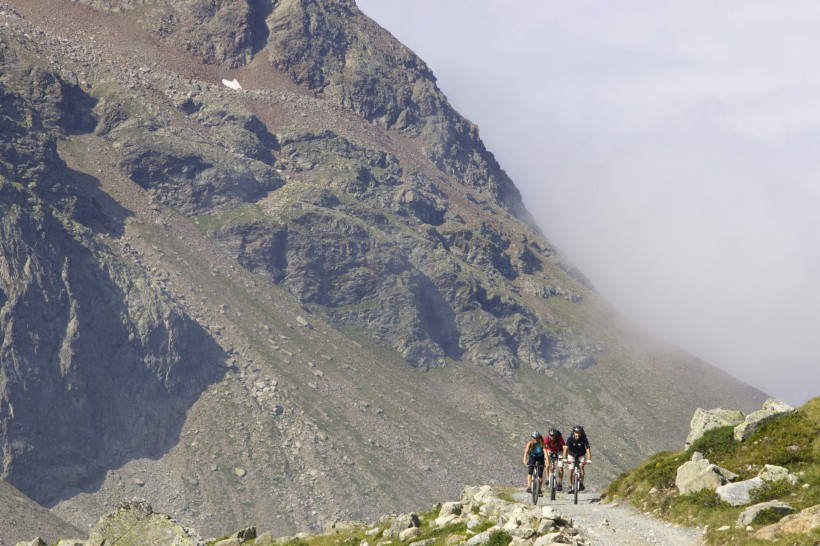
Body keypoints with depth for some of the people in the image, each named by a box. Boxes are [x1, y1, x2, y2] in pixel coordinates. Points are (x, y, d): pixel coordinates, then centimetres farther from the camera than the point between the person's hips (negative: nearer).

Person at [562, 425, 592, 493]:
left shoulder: (584, 440, -27)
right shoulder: (570, 439, -27)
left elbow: (587, 450, -35)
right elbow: (566, 448, -35)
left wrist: (589, 459, -49)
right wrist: (564, 458, -48)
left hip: (581, 455, 0)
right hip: (572, 455, 0)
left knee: (581, 466, -21)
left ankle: (581, 483, -12)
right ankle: (570, 485, 4)